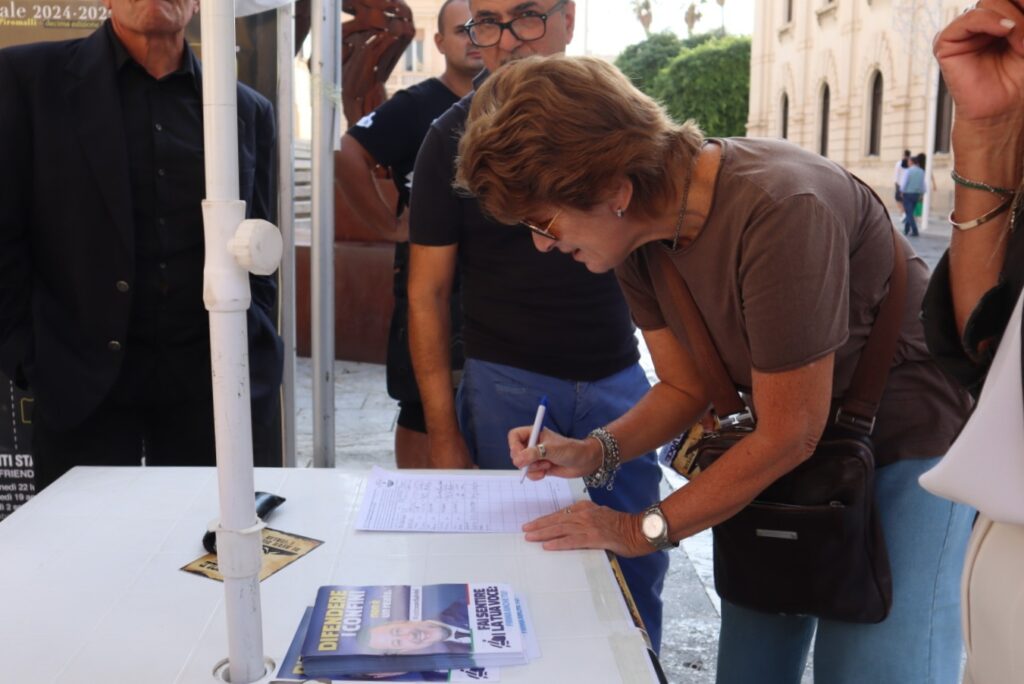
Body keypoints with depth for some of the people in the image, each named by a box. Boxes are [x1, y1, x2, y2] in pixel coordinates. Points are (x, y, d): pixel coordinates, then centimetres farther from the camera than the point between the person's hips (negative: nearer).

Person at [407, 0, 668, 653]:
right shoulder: (455, 137, -3)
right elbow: (428, 293, -3)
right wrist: (443, 433, -8)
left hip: (618, 378, 2)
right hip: (506, 386, -2)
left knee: (638, 567, 9)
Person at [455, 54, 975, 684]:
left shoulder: (777, 210, -32)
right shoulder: (637, 234, -8)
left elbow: (789, 435, -25)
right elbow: (687, 386, 4)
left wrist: (643, 530, -18)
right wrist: (594, 453, -13)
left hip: (908, 439, -6)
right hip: (798, 462, 7)